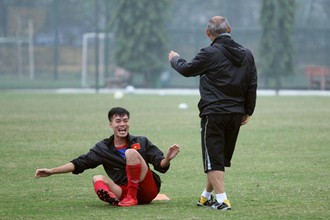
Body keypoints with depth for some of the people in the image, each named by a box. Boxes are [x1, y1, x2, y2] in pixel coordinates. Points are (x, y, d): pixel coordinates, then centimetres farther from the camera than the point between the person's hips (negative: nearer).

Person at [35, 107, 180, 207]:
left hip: (148, 190, -2)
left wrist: (167, 159, -23)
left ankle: (132, 197, -23)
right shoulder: (103, 148, 12)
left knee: (131, 152, -17)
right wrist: (51, 171, -2)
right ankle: (113, 199, -57)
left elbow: (161, 166, 1)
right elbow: (78, 164, 7)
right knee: (98, 179, -23)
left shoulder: (141, 142, 8)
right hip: (123, 191, 2)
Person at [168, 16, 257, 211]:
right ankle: (207, 197, 30)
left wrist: (175, 59, 24)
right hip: (236, 114, 6)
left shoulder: (210, 54, -11)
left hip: (214, 114, -6)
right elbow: (252, 86, 11)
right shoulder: (246, 54, 7)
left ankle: (222, 200, -12)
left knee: (213, 159, -2)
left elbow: (187, 69, 3)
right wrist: (248, 112, 19)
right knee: (223, 156, 17)